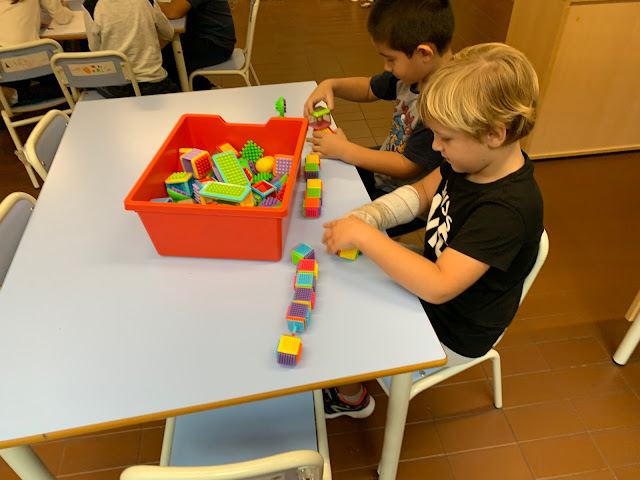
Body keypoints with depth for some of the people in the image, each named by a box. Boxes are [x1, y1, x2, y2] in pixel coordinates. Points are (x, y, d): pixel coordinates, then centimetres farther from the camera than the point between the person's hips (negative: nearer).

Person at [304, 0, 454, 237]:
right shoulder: (412, 72, -7)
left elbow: (407, 167, -28)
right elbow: (369, 88, 11)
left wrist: (344, 150, -23)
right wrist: (331, 85, -8)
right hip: (385, 167, 9)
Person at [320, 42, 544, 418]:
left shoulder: (508, 209, -38)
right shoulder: (470, 161, -12)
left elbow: (437, 286, -43)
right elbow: (422, 193, 2)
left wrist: (364, 236, -38)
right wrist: (365, 216, -15)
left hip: (451, 335, -8)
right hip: (434, 282, 8)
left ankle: (351, 398, 33)